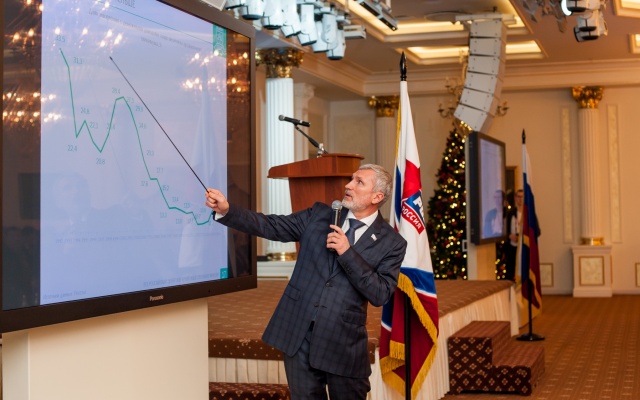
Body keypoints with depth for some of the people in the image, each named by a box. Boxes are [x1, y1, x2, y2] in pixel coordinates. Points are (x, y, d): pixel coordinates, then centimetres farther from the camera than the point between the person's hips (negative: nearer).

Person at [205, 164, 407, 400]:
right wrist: (226, 210, -13)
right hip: (298, 332, 2)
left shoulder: (392, 243, -3)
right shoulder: (320, 214, 6)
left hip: (343, 341, -2)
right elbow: (272, 226, 0)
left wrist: (347, 253, -19)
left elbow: (381, 295, -11)